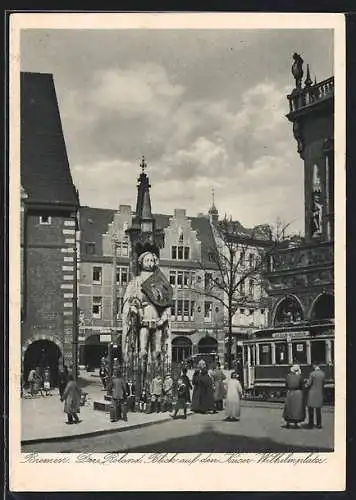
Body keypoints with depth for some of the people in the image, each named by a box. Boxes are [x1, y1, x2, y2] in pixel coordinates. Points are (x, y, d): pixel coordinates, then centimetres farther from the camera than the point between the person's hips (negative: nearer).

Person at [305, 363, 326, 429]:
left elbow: (308, 384, -13)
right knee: (318, 409, 13)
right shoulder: (323, 374, 0)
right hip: (320, 393, 5)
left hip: (312, 393, -5)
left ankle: (311, 424, 2)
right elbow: (323, 383, 9)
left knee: (310, 409, 4)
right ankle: (319, 424, 14)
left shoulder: (312, 374, -16)